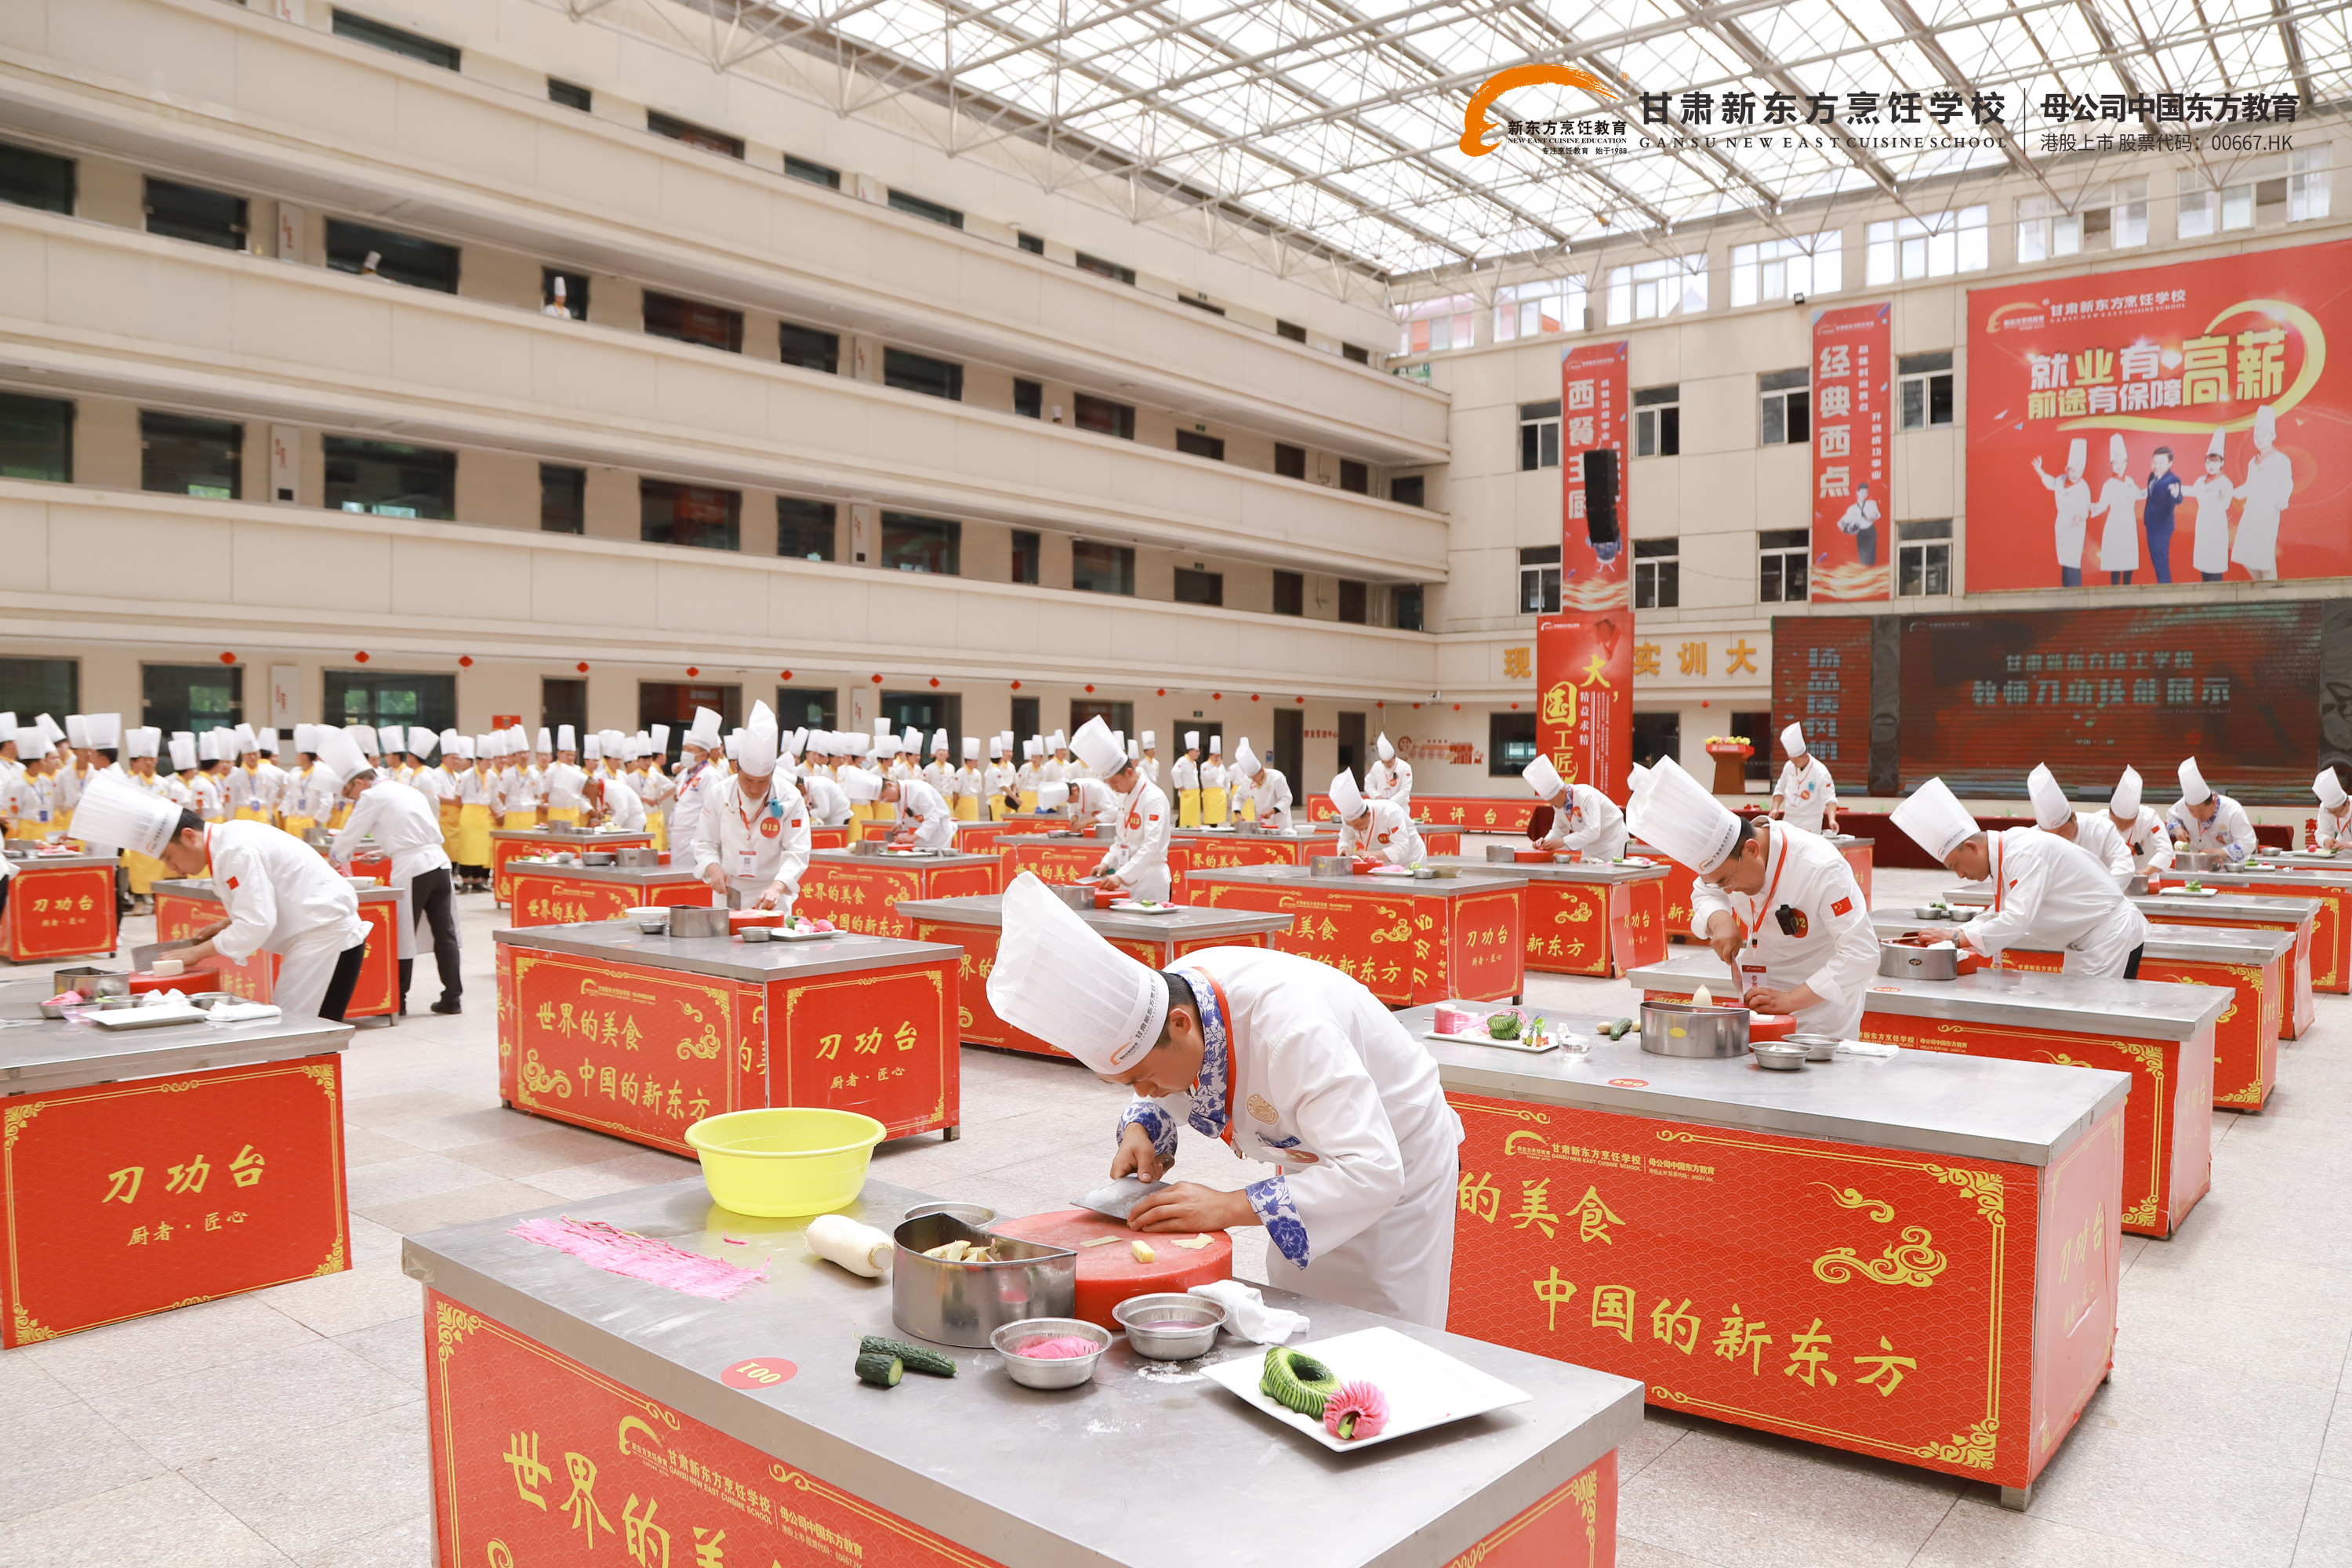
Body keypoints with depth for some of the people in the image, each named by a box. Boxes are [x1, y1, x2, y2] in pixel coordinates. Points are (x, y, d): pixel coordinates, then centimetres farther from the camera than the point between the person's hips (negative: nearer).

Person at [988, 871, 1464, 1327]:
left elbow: (1373, 1172, -41)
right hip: (1313, 1164, 7)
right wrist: (1139, 1129, -17)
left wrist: (1229, 1208, -42)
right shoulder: (1171, 991, -18)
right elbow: (1169, 1095, 6)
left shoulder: (1290, 1026, -41)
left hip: (1397, 1165, -7)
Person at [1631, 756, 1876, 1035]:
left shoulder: (1821, 869, -31)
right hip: (1761, 985, 6)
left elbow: (1862, 954, -30)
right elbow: (1704, 892, 6)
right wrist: (1719, 920, -18)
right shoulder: (1728, 857, -15)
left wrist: (1791, 1000, -34)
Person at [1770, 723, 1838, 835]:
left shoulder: (1821, 773, -15)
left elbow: (1830, 798, -19)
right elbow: (1780, 789, 13)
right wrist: (1775, 808, -1)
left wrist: (1832, 820, -33)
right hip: (1788, 820, 6)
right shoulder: (1789, 766, 1)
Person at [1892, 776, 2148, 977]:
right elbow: (1999, 916, 16)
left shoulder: (2025, 854, -25)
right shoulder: (2004, 854, 6)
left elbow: (2017, 920, -32)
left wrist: (1957, 938, -27)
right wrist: (1954, 937, 2)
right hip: (2085, 945, 10)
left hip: (2112, 940, -10)